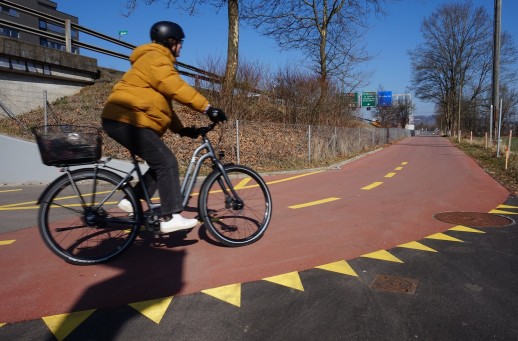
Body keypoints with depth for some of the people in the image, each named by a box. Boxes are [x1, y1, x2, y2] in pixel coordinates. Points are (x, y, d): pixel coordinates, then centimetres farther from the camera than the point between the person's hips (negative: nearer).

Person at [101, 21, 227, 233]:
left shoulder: (157, 61, 27)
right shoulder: (155, 58, -7)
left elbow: (163, 100, 24)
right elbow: (176, 88, -23)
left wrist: (180, 129, 15)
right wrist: (207, 107, -26)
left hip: (122, 121, 11)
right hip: (127, 120, -11)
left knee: (161, 164, 11)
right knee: (167, 162, -15)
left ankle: (132, 201, 14)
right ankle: (170, 218, -14)